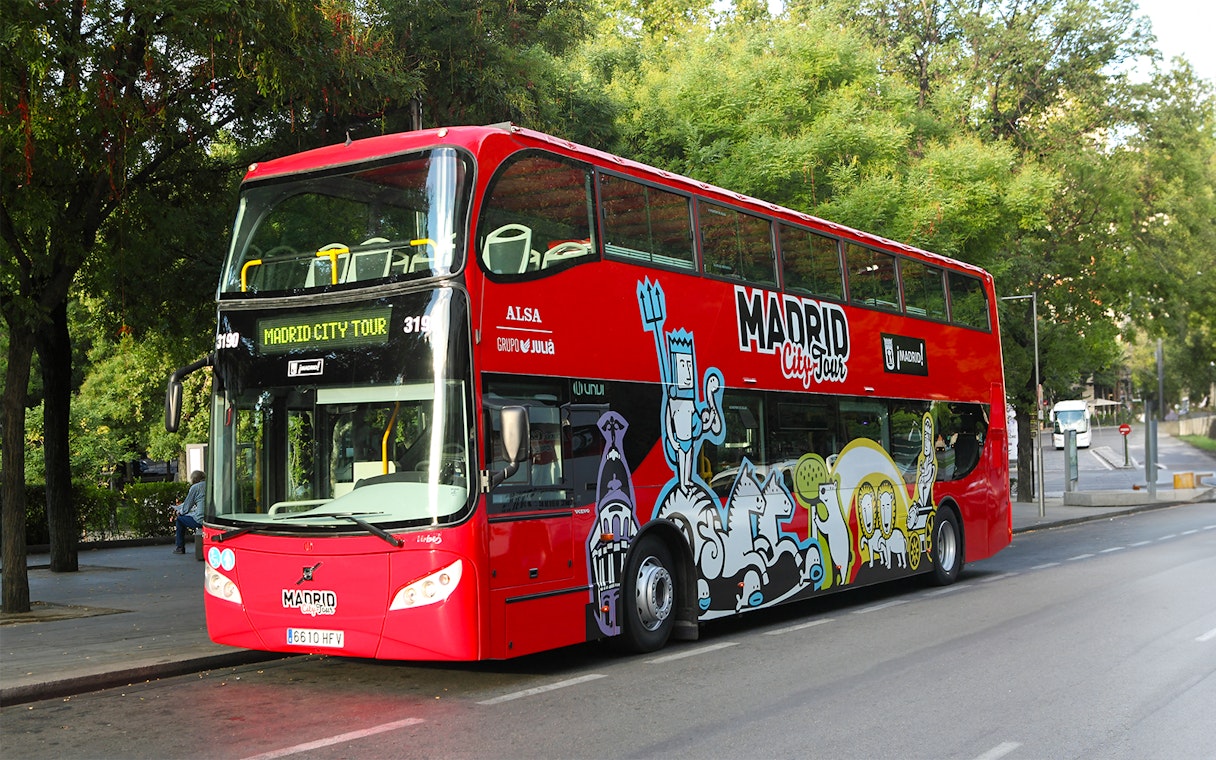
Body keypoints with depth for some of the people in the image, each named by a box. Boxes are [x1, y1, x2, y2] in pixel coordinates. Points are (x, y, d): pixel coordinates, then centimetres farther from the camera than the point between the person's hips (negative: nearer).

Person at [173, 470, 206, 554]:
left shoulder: (195, 487, -3)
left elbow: (186, 507, 2)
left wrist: (179, 512, 24)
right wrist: (178, 507, 36)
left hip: (201, 520, -7)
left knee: (180, 518, 17)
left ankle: (180, 548, 21)